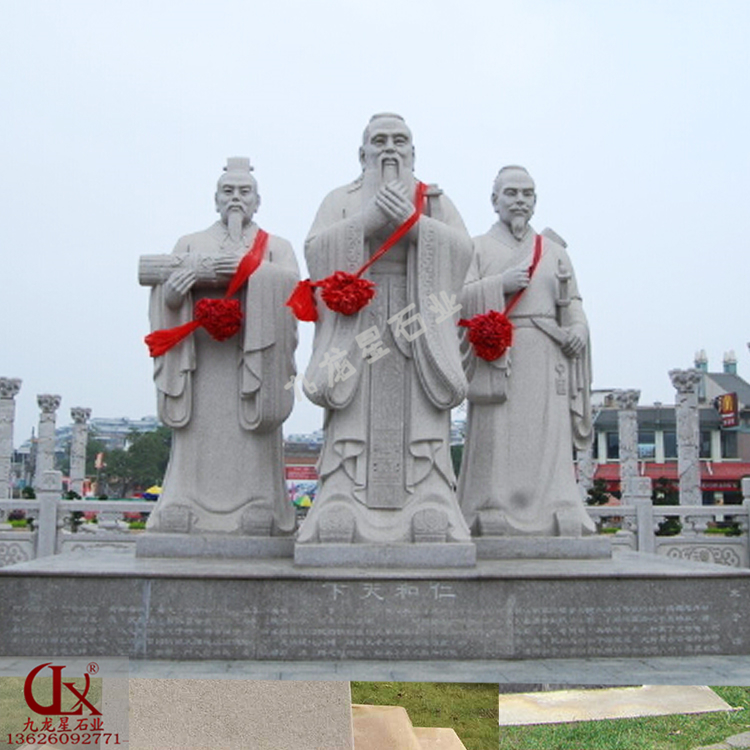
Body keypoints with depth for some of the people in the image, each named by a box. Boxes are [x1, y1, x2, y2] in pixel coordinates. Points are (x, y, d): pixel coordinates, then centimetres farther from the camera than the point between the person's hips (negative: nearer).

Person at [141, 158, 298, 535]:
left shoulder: (277, 246, 18)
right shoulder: (192, 243, 22)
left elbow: (292, 284, -3)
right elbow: (168, 296, 7)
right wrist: (198, 270, -12)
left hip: (254, 360, -1)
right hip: (199, 361, 1)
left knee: (252, 449, -11)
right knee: (196, 446, -7)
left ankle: (257, 516, -9)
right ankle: (182, 519, -5)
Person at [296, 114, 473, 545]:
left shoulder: (435, 200, 20)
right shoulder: (342, 199, 19)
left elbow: (462, 249, 2)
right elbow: (316, 249, 1)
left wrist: (412, 222, -11)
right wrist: (369, 219, -10)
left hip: (417, 328, 1)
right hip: (358, 323, 0)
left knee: (422, 428, -9)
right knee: (351, 427, -10)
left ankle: (431, 522, -9)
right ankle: (339, 523, -9)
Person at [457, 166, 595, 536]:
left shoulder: (554, 250, 21)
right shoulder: (477, 248, 12)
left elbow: (571, 304, 19)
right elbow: (459, 299, 0)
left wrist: (578, 330, -1)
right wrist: (500, 284, -12)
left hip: (545, 362, 3)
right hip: (496, 359, -2)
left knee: (547, 444, -3)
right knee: (496, 443, -7)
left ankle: (555, 520, 0)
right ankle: (494, 519, -3)